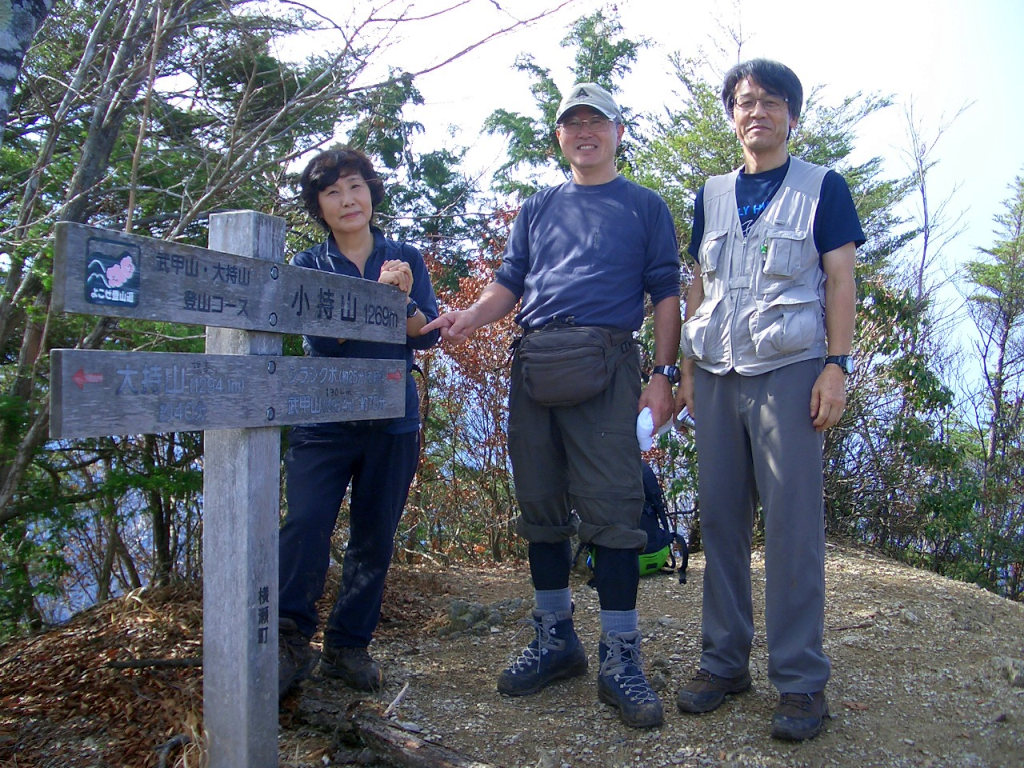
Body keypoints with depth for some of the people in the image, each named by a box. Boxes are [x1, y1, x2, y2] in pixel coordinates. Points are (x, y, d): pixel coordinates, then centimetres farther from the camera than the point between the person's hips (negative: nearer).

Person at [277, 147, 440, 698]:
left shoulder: (406, 259, 8)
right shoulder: (307, 266, 4)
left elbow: (427, 334, -1)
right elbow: (320, 337, -11)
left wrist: (404, 298, -20)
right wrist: (376, 293, -21)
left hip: (393, 423, 2)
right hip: (324, 420, -1)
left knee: (375, 539, 7)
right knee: (305, 525, -16)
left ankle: (349, 646, 21)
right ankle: (290, 644, 0)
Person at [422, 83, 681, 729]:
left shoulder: (645, 207, 14)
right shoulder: (538, 209, 24)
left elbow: (666, 294, 7)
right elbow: (510, 283, 17)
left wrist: (664, 373, -5)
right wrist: (472, 316, -5)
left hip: (604, 365, -4)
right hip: (533, 363, 4)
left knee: (611, 507, -9)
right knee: (542, 506, 7)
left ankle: (620, 657, 1)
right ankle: (555, 639, 21)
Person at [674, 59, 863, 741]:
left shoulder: (822, 188, 8)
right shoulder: (712, 195, 18)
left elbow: (840, 281, 2)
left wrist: (837, 365, -9)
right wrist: (689, 369, 9)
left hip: (788, 371, -3)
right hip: (719, 373, 4)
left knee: (793, 522, -6)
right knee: (721, 518, 4)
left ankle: (801, 680, 5)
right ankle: (725, 662, 14)